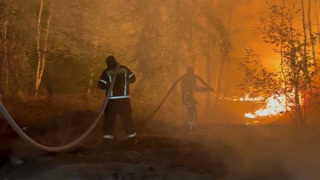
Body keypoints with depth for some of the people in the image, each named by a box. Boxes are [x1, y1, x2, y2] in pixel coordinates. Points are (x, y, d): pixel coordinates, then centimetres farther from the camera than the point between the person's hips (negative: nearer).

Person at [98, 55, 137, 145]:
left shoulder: (106, 72, -7)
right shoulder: (125, 69, 1)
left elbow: (101, 85, -10)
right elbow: (132, 78, 9)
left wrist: (109, 86, 9)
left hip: (112, 99, -2)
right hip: (124, 98, 2)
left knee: (109, 119, 8)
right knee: (127, 118, 12)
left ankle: (107, 137, 6)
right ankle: (132, 137, 17)